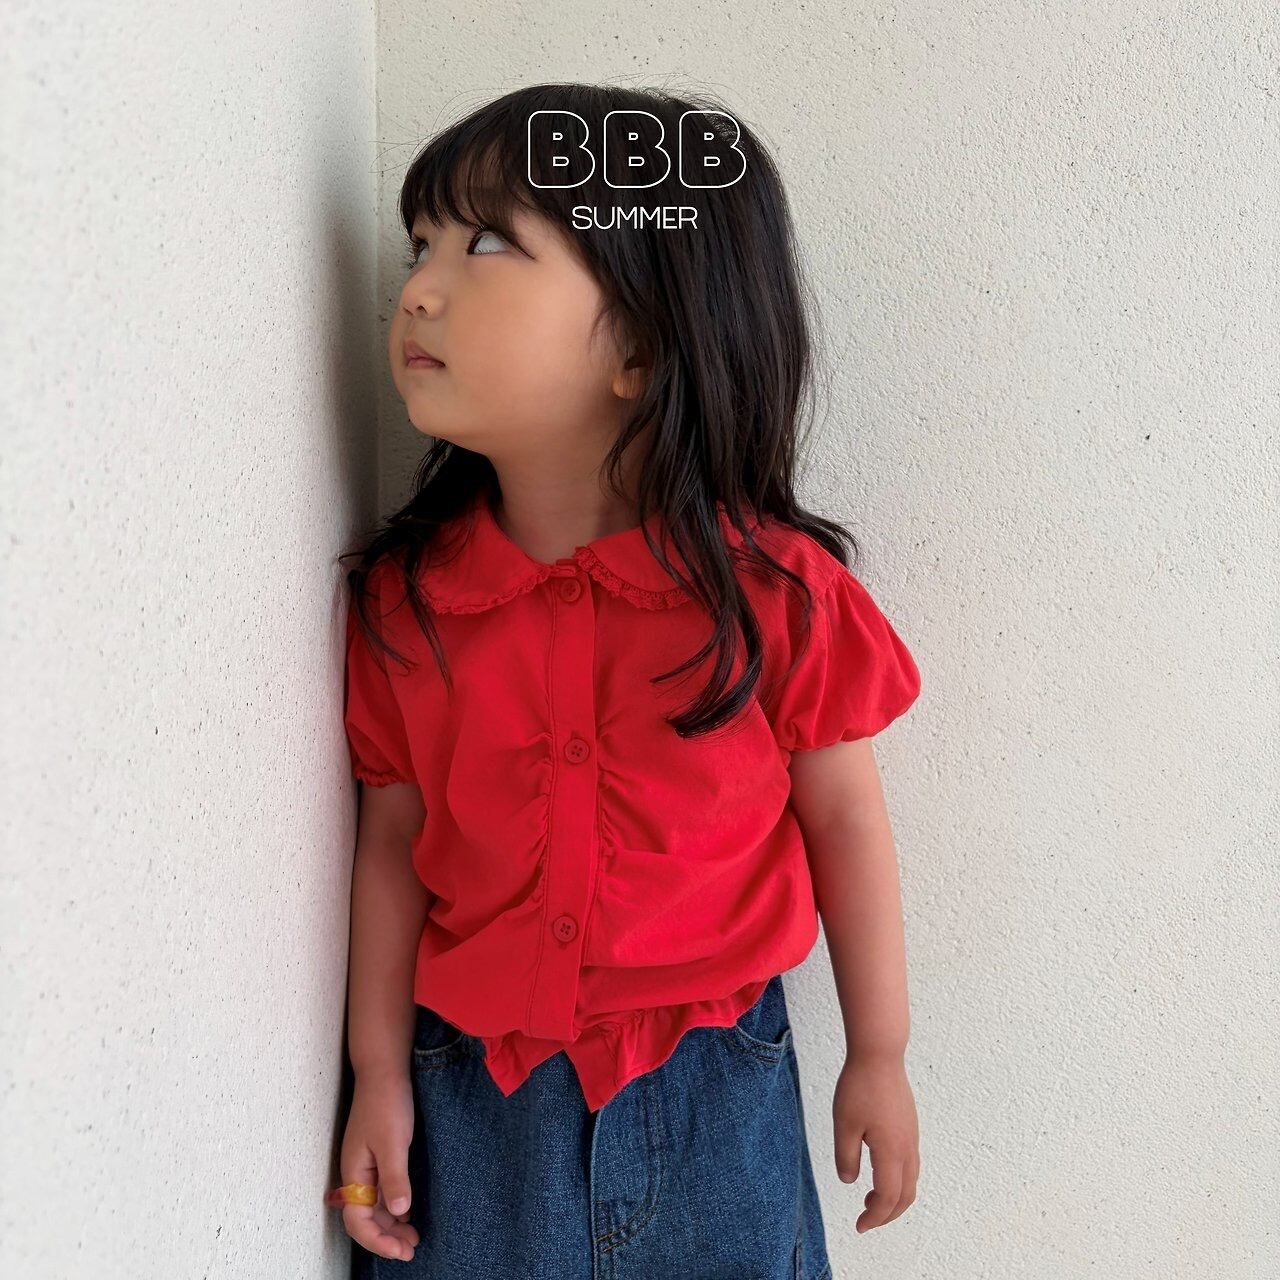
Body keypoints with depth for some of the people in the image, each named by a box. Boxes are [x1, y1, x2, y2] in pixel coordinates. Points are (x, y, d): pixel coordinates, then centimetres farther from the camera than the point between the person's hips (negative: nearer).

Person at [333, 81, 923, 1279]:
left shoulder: (775, 590, -17)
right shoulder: (403, 597, -9)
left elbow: (844, 822, -6)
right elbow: (393, 837, -1)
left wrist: (878, 1059, 3)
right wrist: (378, 1074, 2)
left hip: (715, 1087, -1)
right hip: (470, 1086, 2)